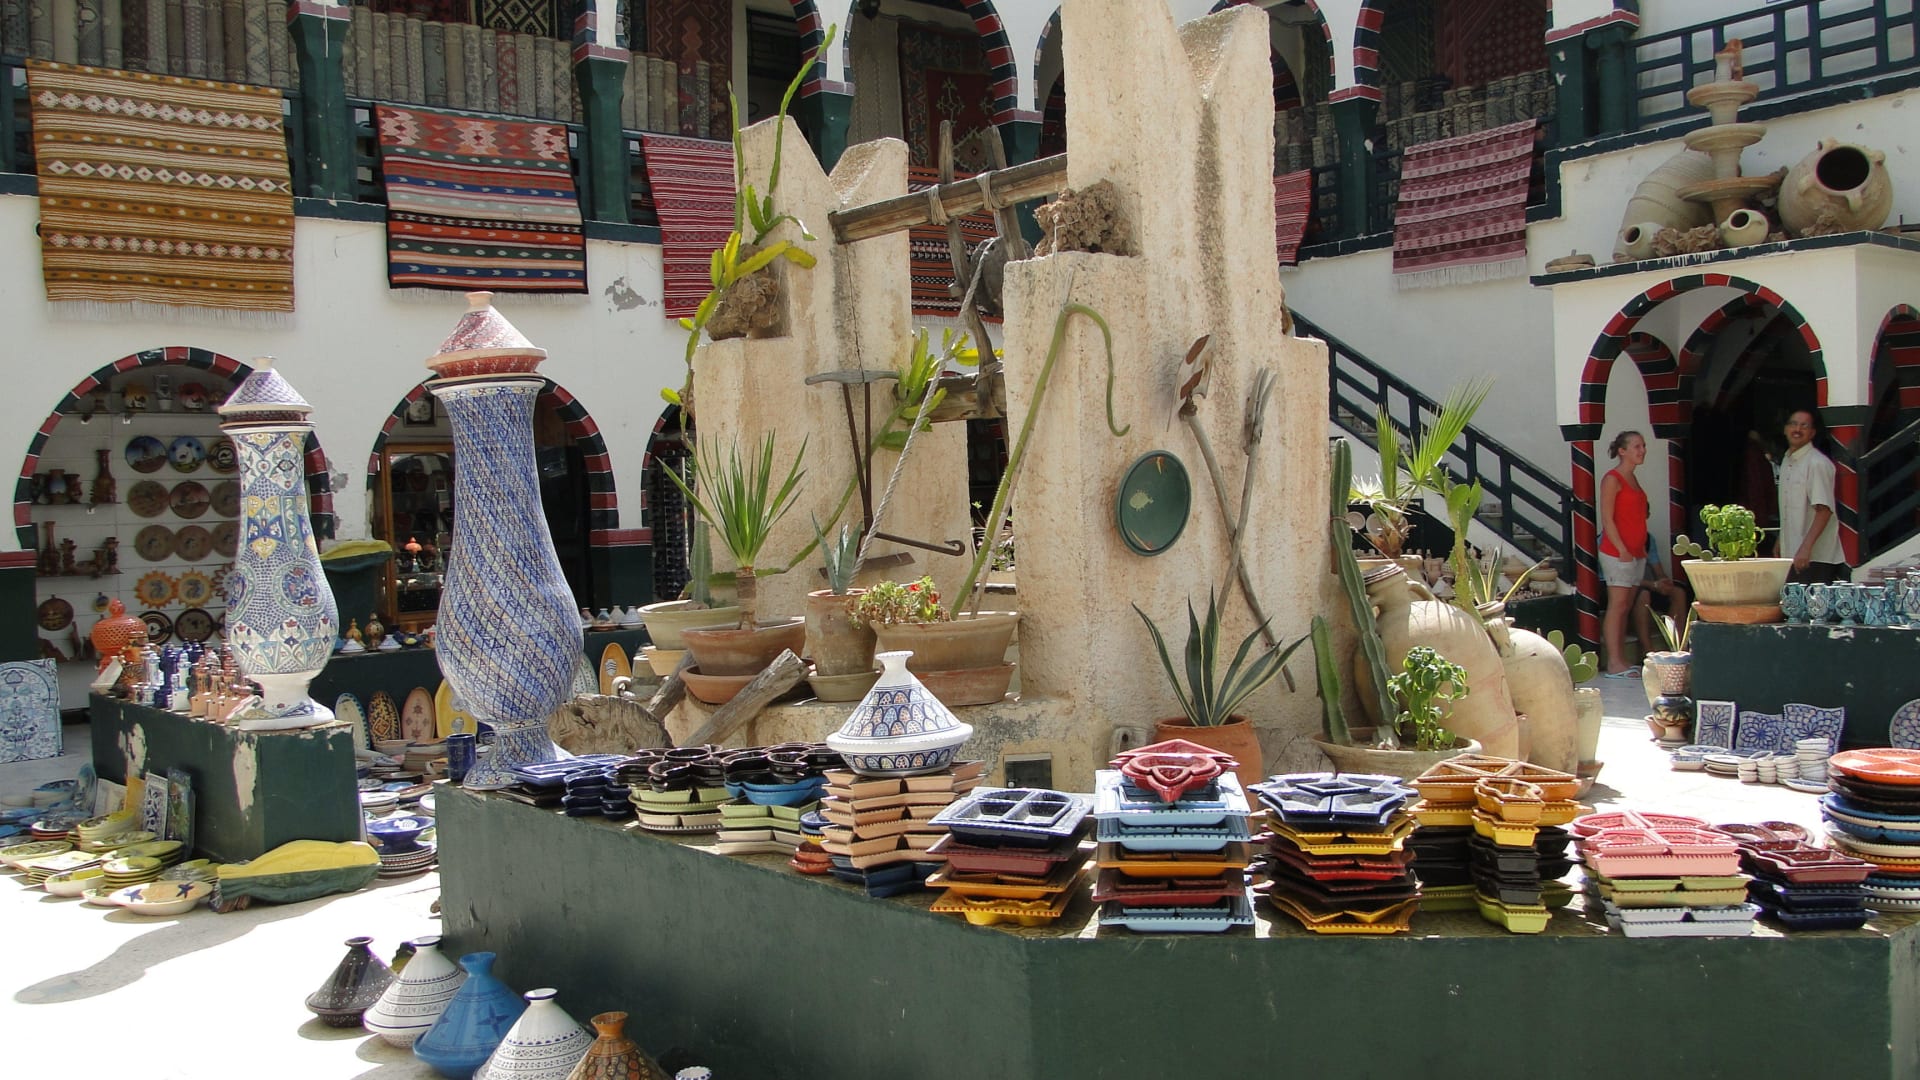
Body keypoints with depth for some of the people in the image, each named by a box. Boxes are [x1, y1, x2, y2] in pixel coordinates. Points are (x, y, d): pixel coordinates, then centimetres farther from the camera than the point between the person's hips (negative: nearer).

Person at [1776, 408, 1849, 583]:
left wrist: (1806, 547, -27)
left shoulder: (1817, 463, -13)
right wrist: (1780, 541, 24)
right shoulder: (1786, 461, 14)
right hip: (1791, 553, 8)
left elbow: (1824, 510, -20)